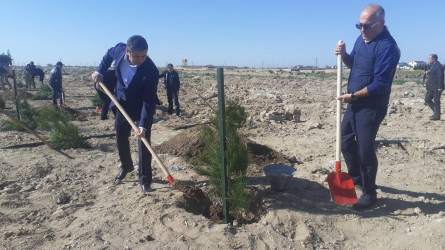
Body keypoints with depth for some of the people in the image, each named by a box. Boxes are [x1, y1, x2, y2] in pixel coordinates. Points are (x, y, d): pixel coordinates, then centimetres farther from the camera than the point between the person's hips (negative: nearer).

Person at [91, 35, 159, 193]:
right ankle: (126, 167, 39)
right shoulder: (119, 49, -19)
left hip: (142, 108, -5)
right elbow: (109, 54, 8)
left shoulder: (151, 70, -33)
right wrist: (100, 71, -2)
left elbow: (149, 101, -31)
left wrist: (143, 126, -36)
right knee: (120, 139, 15)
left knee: (143, 142, -6)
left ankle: (145, 180, 9)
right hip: (123, 104, 5)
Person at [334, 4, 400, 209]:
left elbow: (380, 85, -23)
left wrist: (353, 95, -20)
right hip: (355, 103, 9)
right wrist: (344, 55, 0)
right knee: (346, 141, 17)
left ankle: (370, 193, 16)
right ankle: (356, 177, 39)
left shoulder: (387, 47, -19)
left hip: (372, 107, -9)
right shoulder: (362, 39, 7)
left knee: (365, 150, -3)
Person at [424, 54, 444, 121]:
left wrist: (440, 87, -21)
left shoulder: (439, 66, -14)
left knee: (436, 102, -3)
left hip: (437, 88, -10)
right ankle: (436, 112, 20)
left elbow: (440, 77, -19)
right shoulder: (433, 65, 16)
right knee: (427, 99, 10)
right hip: (431, 87, 10)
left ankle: (437, 116, 6)